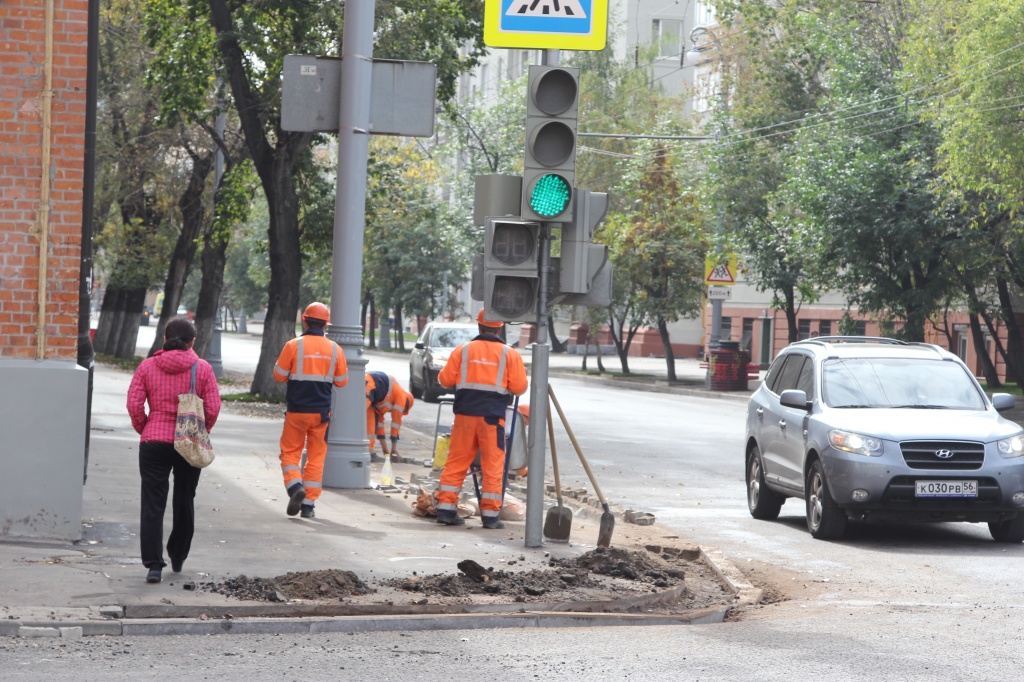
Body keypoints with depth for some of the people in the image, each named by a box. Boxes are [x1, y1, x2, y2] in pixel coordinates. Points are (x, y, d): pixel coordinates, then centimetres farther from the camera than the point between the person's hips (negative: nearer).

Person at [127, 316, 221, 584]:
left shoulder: (147, 366, -1)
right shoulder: (202, 369, -3)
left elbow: (134, 405, -6)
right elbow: (213, 408, -6)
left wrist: (144, 430, 9)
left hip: (153, 442, -1)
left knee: (152, 505, 0)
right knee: (184, 502, 17)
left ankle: (153, 564, -10)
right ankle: (178, 558, 30)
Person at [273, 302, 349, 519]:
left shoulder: (294, 346, -9)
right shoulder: (335, 349, 0)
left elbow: (279, 375, -3)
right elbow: (341, 381, 7)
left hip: (297, 411, -2)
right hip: (321, 411, 2)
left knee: (290, 452, 9)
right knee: (316, 457, 9)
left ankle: (295, 486, -16)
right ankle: (309, 505, 7)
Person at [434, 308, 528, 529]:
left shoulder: (463, 350, 2)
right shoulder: (510, 354, 0)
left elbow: (445, 380, 3)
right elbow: (519, 388, -2)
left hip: (465, 414, 2)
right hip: (493, 417, -2)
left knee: (456, 462, 8)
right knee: (493, 466, 4)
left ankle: (446, 508, 6)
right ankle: (490, 514, 4)